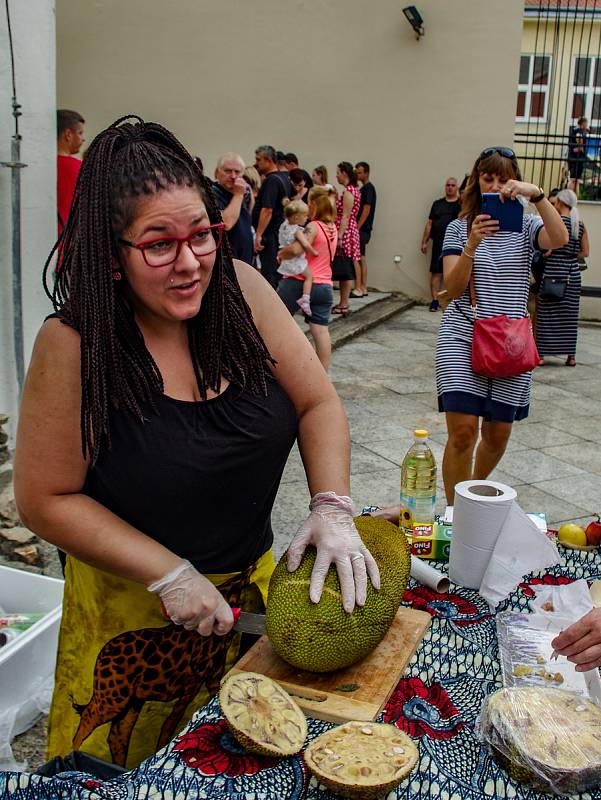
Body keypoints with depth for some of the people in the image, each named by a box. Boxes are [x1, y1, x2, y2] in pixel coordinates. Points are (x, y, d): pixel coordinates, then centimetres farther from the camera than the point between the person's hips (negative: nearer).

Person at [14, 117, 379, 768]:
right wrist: (170, 575, -20)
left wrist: (332, 508, -21)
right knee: (133, 770, 19)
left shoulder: (240, 290, -12)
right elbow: (46, 500, -16)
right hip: (134, 602, -3)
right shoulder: (73, 345, -22)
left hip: (255, 580, 4)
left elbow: (317, 403, -6)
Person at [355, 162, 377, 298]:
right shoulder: (365, 188, 17)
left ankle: (358, 289, -9)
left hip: (362, 229, -10)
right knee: (361, 258, 11)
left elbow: (366, 210, -18)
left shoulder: (368, 188, -12)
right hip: (363, 229, 10)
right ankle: (363, 288, 15)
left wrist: (357, 228, -19)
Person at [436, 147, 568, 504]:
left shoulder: (526, 226, 6)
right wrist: (472, 245, -22)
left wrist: (537, 194, -26)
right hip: (463, 336, -2)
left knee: (498, 433, 8)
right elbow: (453, 289, -9)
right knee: (463, 429, -13)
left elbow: (560, 239, -18)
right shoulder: (459, 228, 3)